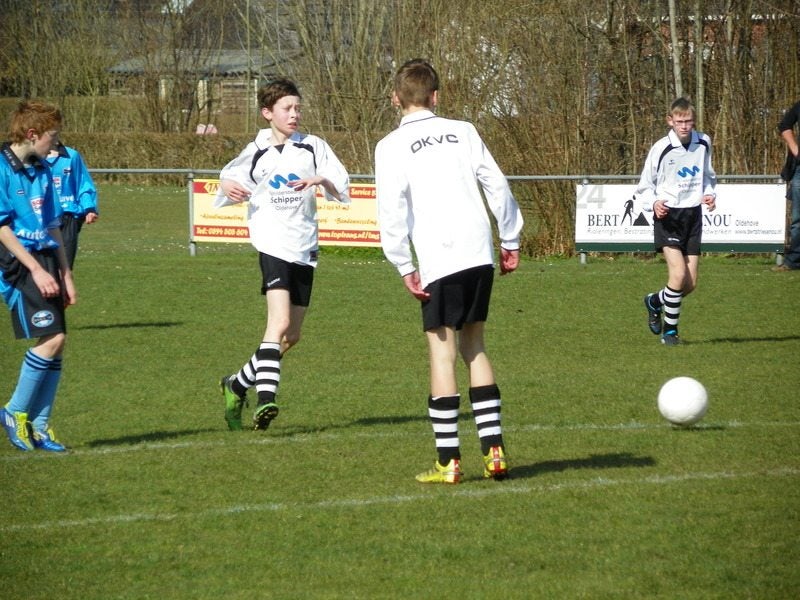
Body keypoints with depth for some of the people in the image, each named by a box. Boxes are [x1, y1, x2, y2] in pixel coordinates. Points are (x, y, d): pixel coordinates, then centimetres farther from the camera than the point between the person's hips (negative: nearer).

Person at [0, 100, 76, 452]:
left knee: (56, 343, 2)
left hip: (45, 261, 8)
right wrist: (37, 270, -17)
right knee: (51, 338, -16)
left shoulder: (42, 170, 15)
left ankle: (38, 426, 10)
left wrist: (65, 275, 16)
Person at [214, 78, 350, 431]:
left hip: (304, 249, 4)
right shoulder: (255, 153, 4)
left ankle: (238, 385, 26)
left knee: (292, 336, 8)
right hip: (273, 245, -4)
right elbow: (229, 181, 14)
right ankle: (265, 399, -30)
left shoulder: (313, 147, 7)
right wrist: (227, 188, -10)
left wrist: (321, 180, -17)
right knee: (280, 322, -23)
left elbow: (342, 191, 5)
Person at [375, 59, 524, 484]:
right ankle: (494, 450, 12)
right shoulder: (463, 131, 10)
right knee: (474, 346, 15)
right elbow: (497, 185, 8)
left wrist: (404, 267, -4)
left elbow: (392, 210, -8)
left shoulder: (391, 147, 0)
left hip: (439, 262, -4)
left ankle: (448, 461, -3)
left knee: (442, 353, 0)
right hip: (480, 255, 4)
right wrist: (511, 241, 16)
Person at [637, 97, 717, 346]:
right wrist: (653, 204, -22)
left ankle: (654, 301, 35)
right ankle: (670, 329, -1)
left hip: (693, 215, 5)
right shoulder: (661, 148, -11)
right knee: (678, 273, -20)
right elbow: (644, 187, -2)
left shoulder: (703, 143, 3)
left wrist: (710, 194, 1)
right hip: (668, 216, -5)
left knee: (690, 284, 4)